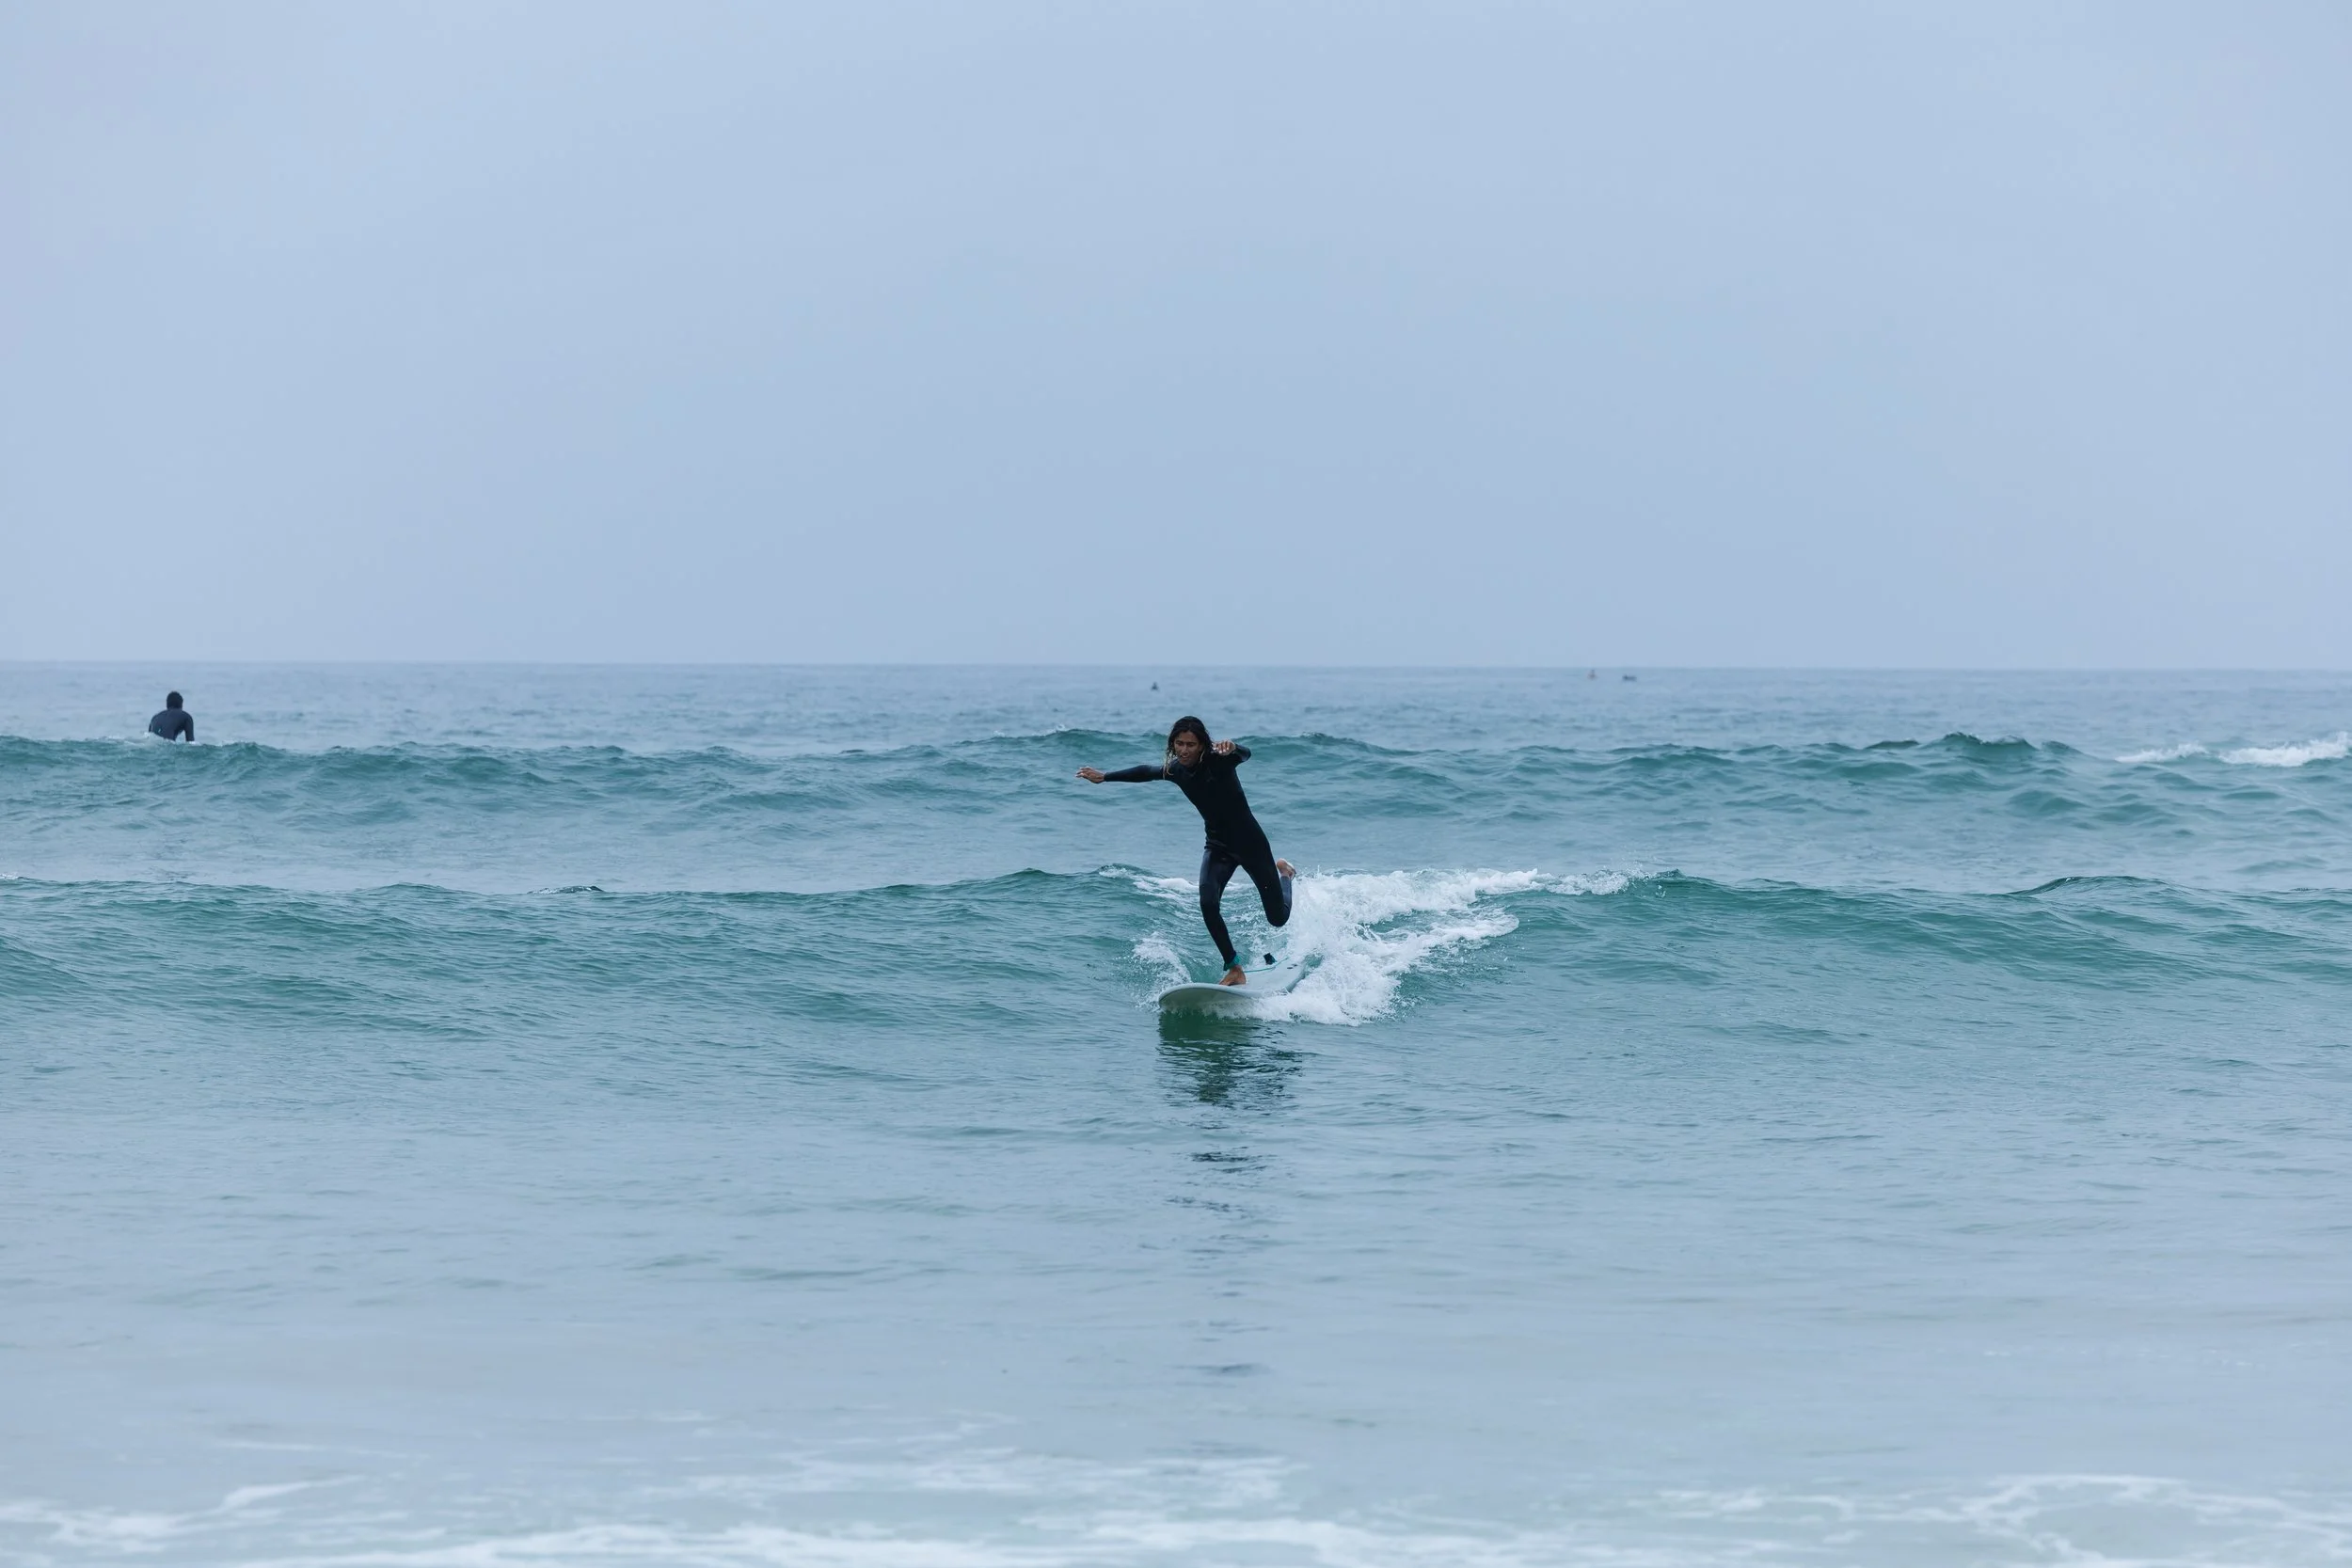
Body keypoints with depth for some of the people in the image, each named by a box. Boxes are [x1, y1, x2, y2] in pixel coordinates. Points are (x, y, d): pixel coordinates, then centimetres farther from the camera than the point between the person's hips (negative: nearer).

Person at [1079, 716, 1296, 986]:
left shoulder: (1219, 761, -24)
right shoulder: (1175, 769, -6)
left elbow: (1245, 754, -45)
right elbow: (1146, 772, 14)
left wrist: (1231, 749, -69)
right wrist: (1104, 777, 23)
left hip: (1250, 841, -5)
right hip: (1217, 845, 5)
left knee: (1278, 918, 4)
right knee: (1208, 904, -21)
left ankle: (1283, 872, 39)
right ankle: (1235, 970, -10)